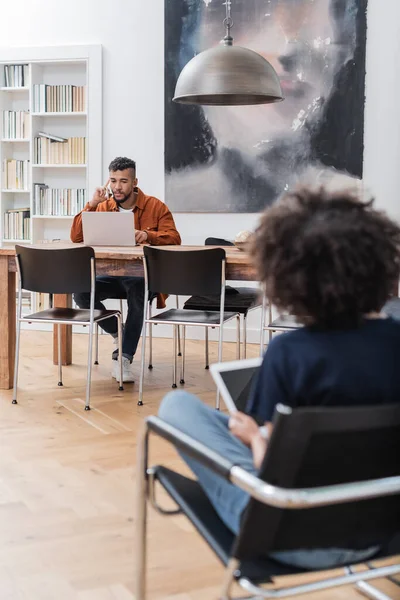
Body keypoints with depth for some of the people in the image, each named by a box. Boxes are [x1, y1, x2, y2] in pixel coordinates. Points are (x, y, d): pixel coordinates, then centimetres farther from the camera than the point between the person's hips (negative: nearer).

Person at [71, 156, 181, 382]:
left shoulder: (155, 206, -1)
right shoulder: (103, 207, 7)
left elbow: (174, 238, -10)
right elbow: (76, 237, -1)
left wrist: (148, 235, -28)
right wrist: (92, 204, -11)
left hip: (144, 275, -3)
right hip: (111, 275, 3)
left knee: (137, 293, -38)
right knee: (81, 291, -25)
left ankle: (123, 358, -24)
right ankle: (118, 332, 2)